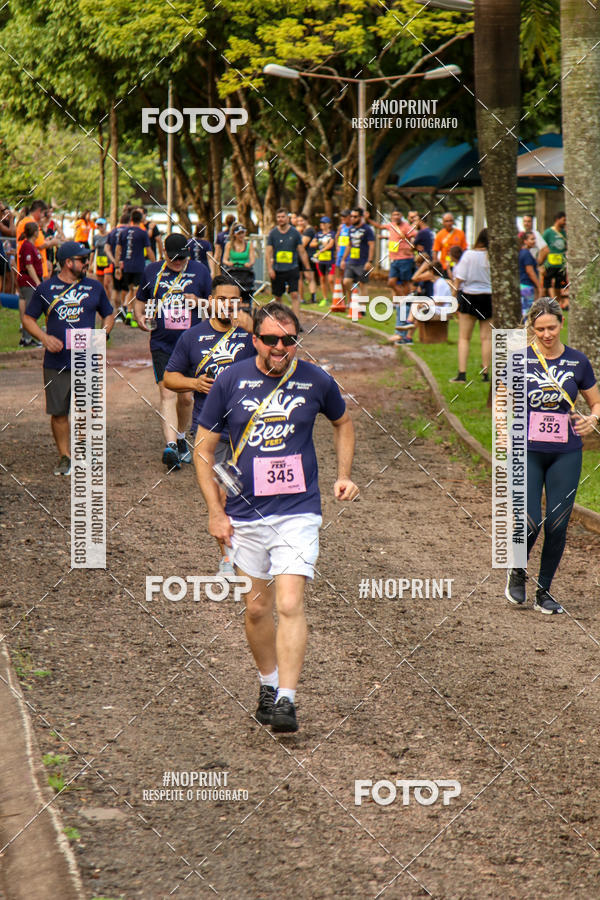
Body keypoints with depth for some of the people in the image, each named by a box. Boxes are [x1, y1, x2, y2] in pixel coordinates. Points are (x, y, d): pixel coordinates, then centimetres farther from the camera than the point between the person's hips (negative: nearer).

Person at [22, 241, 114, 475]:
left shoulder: (94, 287, 9)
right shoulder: (45, 288, 4)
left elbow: (108, 315, 20)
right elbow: (28, 318, 8)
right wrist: (44, 338, -9)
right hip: (56, 364, 0)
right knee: (58, 412, 4)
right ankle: (64, 456, 17)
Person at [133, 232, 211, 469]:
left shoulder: (200, 271, 4)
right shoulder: (152, 271, 6)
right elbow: (140, 301, 17)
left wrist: (198, 302, -12)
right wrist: (140, 317, -4)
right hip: (162, 345, -1)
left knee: (186, 396, 7)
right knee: (167, 393, -14)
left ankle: (180, 438, 31)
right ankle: (170, 445, -24)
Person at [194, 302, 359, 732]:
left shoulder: (315, 381, -1)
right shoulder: (230, 381, -3)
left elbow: (343, 423, 20)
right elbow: (204, 449, 4)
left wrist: (344, 476, 9)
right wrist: (216, 512, -1)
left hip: (298, 511, -2)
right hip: (245, 515, 2)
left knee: (290, 604, -15)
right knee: (256, 608, 10)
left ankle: (287, 699, -15)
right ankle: (269, 685, 31)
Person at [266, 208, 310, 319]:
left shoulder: (295, 233, 2)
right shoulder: (273, 233, 3)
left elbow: (302, 252, 6)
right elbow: (269, 253, 3)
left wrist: (307, 269, 4)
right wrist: (270, 268, -9)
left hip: (292, 269, -1)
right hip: (277, 270, 1)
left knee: (294, 295, -13)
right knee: (277, 297, 9)